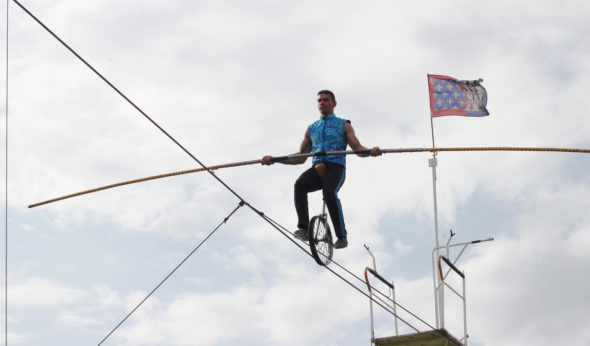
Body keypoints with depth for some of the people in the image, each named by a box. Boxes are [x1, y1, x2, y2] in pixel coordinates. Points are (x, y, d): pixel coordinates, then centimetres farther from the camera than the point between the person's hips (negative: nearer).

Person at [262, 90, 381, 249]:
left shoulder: (344, 125, 16)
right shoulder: (311, 129, 27)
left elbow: (358, 149, 4)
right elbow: (301, 157, 27)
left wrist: (370, 151, -21)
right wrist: (275, 160, 14)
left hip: (335, 167, -3)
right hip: (317, 169, 3)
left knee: (329, 193, -35)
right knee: (300, 184, -31)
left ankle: (342, 236, -27)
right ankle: (304, 229, -34)